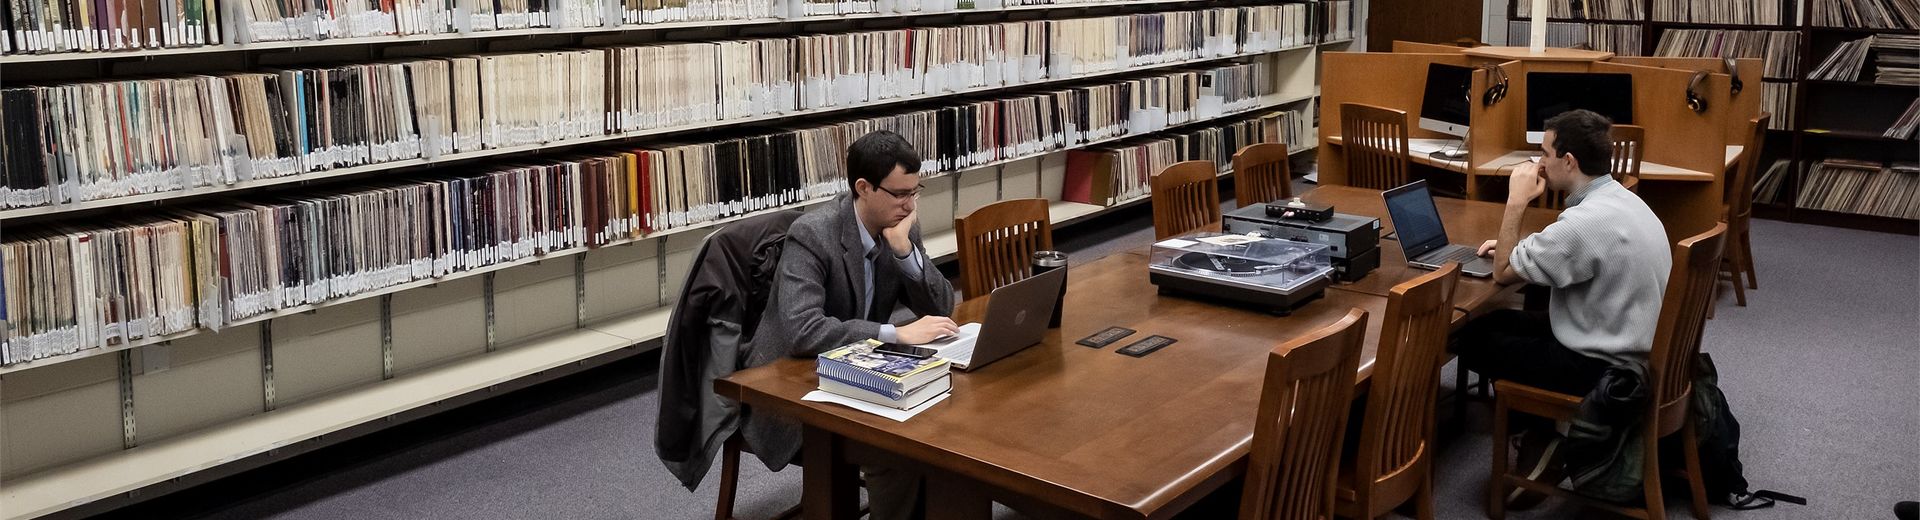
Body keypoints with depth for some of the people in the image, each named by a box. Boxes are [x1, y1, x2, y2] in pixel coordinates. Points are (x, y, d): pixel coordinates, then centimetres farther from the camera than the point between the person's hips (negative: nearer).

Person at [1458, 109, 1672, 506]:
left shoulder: (1586, 221, -28)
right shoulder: (1622, 200, 3)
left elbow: (1503, 274, -16)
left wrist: (1516, 202, -11)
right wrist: (1517, 247, 12)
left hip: (1606, 370, -9)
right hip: (1632, 350, 9)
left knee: (1473, 339, 4)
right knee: (1498, 322, 19)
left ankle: (1538, 439, 15)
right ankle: (1538, 428, 18)